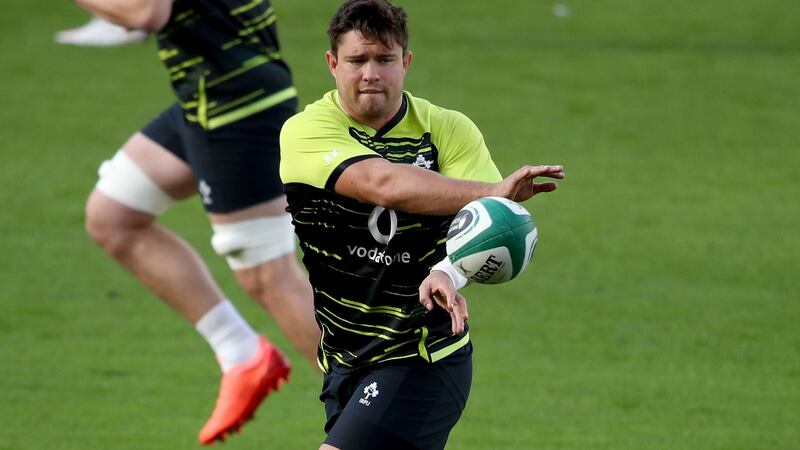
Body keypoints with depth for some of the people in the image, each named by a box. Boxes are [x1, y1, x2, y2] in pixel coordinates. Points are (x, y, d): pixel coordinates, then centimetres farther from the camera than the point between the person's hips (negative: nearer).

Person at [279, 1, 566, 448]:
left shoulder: (450, 130, -4)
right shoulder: (305, 131, -9)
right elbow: (381, 183, -27)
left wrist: (447, 274, -41)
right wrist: (492, 191, -38)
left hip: (425, 358, -3)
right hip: (345, 361, 3)